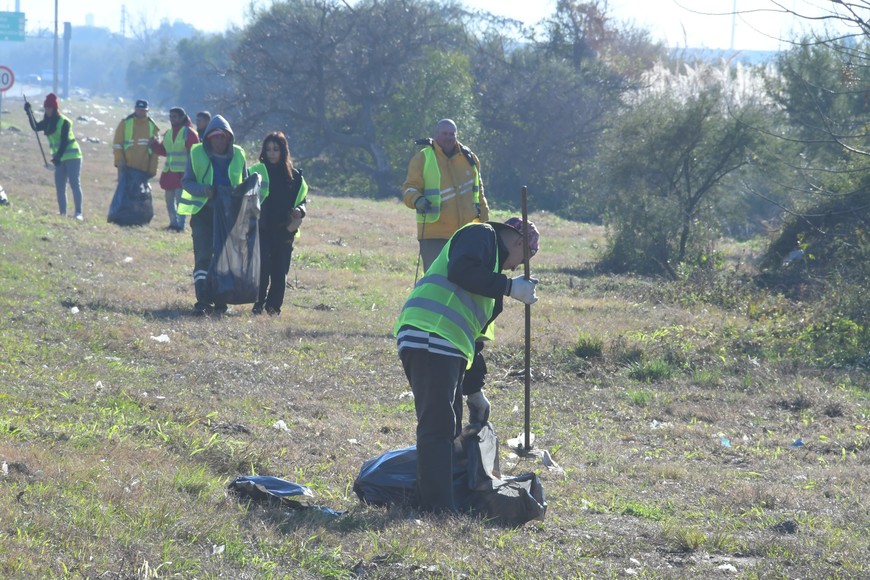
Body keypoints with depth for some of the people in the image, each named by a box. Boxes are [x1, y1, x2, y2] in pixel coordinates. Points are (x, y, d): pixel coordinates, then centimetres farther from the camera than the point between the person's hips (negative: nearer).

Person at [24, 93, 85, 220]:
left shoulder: (64, 122, -14)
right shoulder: (48, 122, 9)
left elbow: (64, 141, -19)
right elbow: (35, 127, -1)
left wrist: (58, 157, -26)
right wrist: (29, 113, -7)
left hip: (72, 156, -8)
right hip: (59, 158, 8)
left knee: (74, 183, -11)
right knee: (59, 186, 6)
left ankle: (78, 212, -15)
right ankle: (62, 212, 11)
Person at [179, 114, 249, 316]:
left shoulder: (238, 155, 4)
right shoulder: (197, 154, -2)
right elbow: (186, 182, 0)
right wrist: (205, 190, -20)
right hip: (203, 213, -2)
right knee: (203, 257, -11)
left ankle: (220, 301, 14)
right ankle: (203, 300, -15)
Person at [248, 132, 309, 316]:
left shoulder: (294, 176, 9)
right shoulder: (257, 171, 3)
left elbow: (301, 199, 17)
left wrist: (299, 211, -5)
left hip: (285, 230, 2)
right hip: (262, 228, -2)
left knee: (280, 269, 3)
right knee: (262, 266, -11)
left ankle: (274, 305, 13)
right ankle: (259, 303, -1)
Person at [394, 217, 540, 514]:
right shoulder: (480, 235, 5)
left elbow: (472, 333, 34)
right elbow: (460, 271, -18)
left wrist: (474, 390, 34)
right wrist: (509, 287, -11)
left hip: (448, 348, 10)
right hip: (429, 336, -10)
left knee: (449, 430, 11)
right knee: (437, 425, -13)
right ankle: (438, 507, -17)